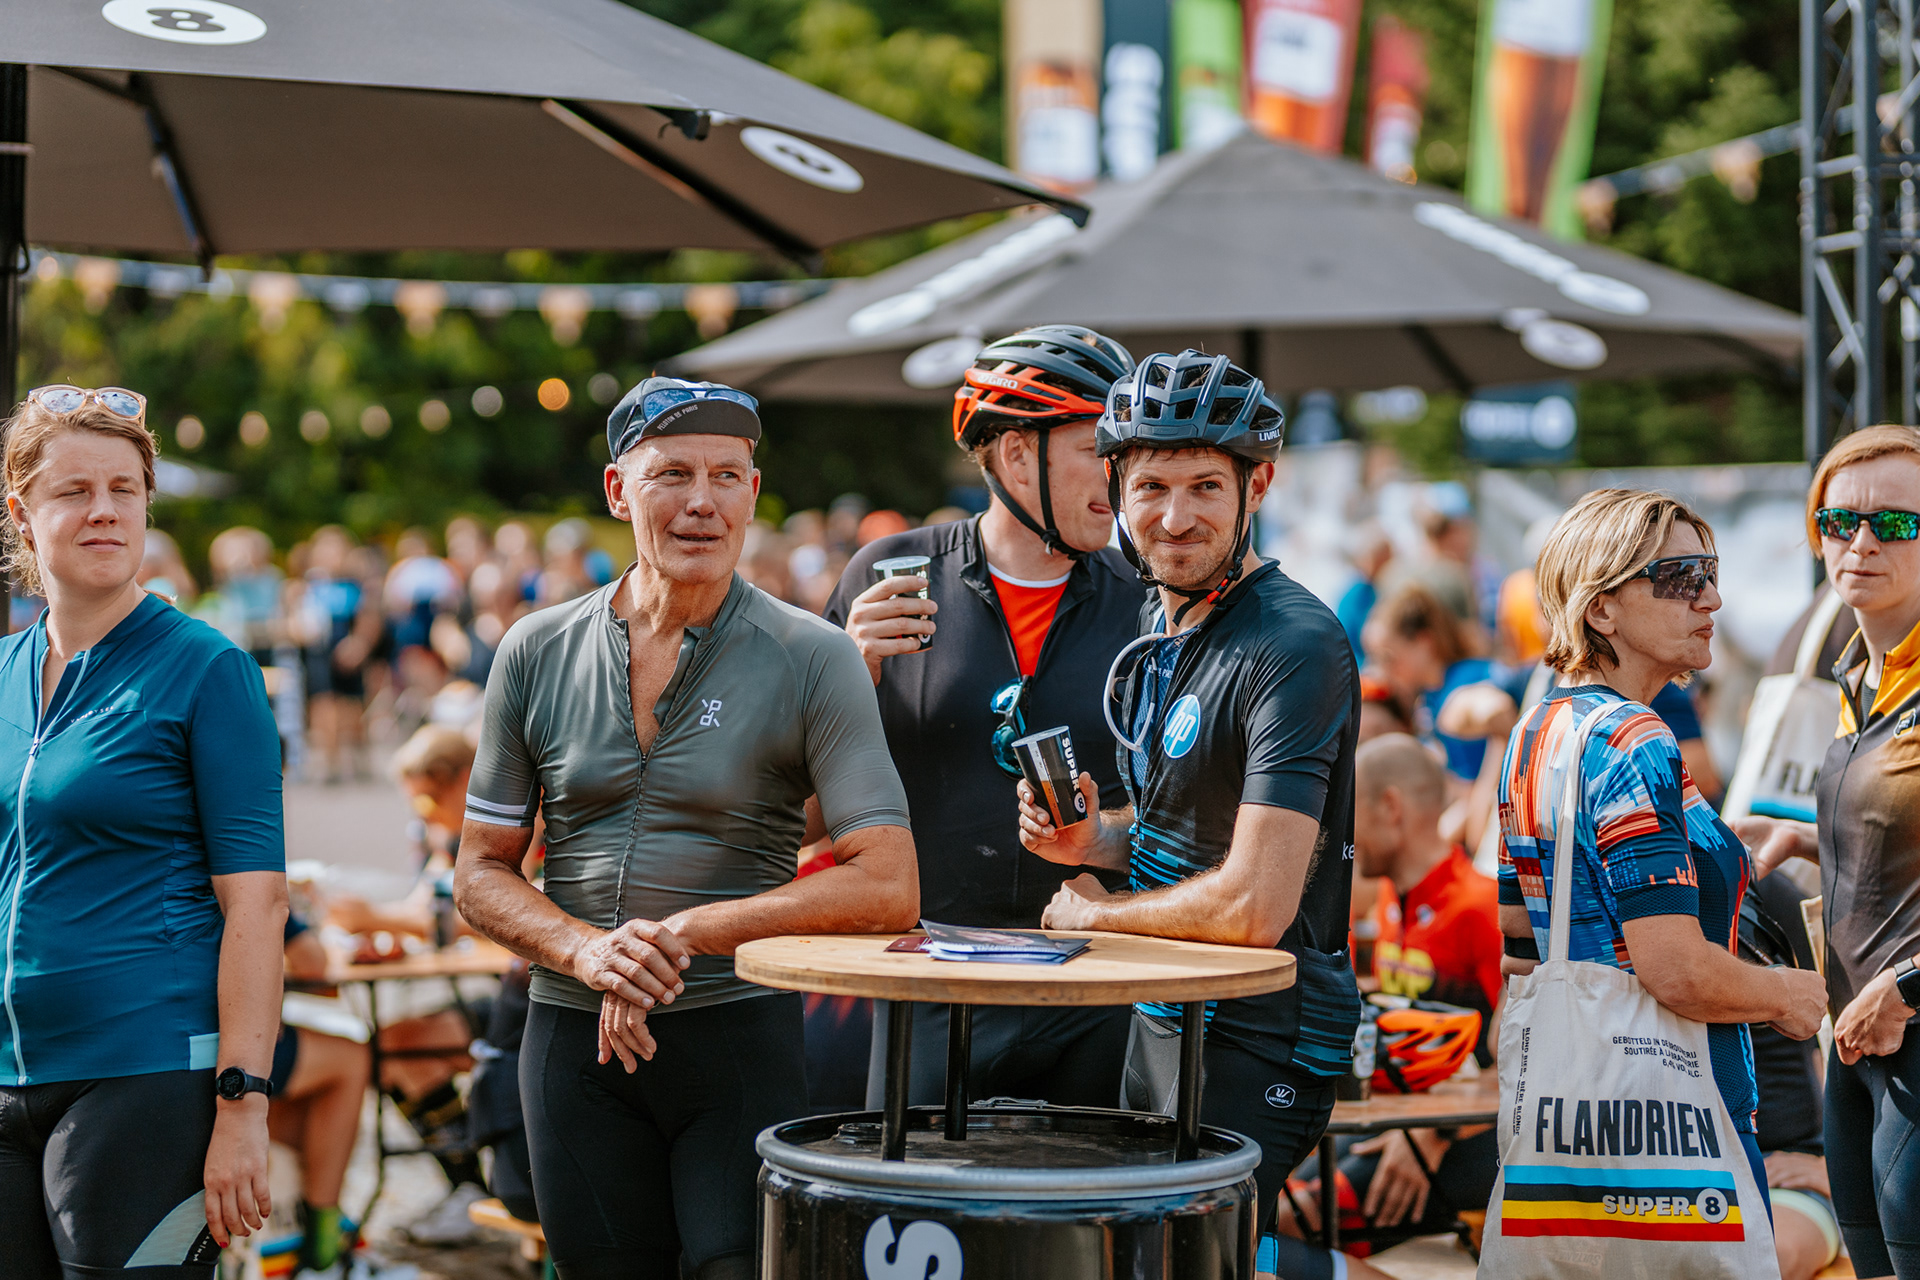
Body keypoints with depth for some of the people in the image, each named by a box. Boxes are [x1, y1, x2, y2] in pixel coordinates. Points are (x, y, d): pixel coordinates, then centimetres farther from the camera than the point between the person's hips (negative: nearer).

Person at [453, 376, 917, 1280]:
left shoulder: (812, 659, -5)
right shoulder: (538, 653, 5)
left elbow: (887, 890, -12)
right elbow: (482, 874, 9)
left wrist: (685, 933, -16)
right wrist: (586, 950, -11)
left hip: (740, 1038, -3)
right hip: (575, 1037, 3)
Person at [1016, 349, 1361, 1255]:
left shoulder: (1294, 647, -20)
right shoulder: (1159, 622, 9)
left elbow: (1254, 906, -26)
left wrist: (1091, 913, -11)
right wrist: (1091, 840, 0)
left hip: (1254, 1048, -9)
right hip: (1157, 1024, 9)